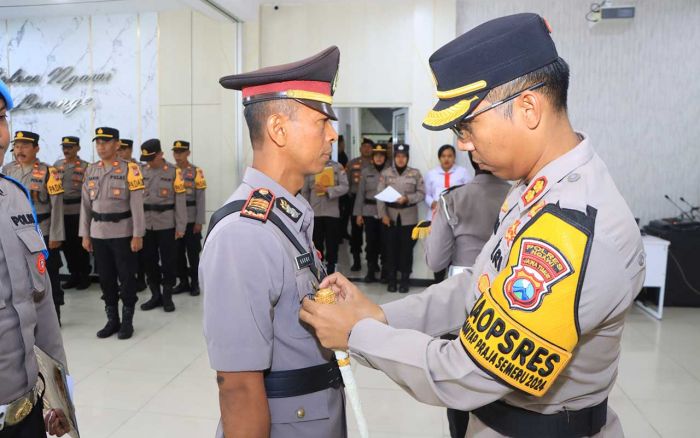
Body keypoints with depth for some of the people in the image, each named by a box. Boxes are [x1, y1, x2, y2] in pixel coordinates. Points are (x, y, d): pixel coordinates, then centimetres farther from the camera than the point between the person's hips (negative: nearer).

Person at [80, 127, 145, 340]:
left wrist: (138, 235, -13)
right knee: (105, 277, 11)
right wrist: (85, 234, 8)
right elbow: (86, 204, 11)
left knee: (126, 277, 3)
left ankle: (127, 321, 17)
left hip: (123, 232, -4)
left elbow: (137, 204, -10)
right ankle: (112, 320, 24)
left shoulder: (130, 169, -6)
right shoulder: (90, 170, 9)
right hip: (98, 233, 5)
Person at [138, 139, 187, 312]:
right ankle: (155, 295, 24)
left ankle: (167, 296, 19)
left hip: (167, 224, -3)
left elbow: (180, 201, -6)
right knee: (149, 260, 10)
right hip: (145, 225, 4)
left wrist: (180, 226, -8)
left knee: (168, 261, 5)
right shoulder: (141, 171, 4)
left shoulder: (174, 172, -5)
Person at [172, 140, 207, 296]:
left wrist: (199, 221, -11)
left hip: (191, 220, -4)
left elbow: (201, 199, -7)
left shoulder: (196, 172, -4)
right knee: (178, 253, 10)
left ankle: (195, 283, 15)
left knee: (193, 253, 4)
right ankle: (183, 282, 22)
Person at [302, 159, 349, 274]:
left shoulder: (337, 167, 3)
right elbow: (305, 191, 7)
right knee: (316, 243, 8)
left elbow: (344, 187, -5)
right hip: (314, 213, 1)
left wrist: (326, 190, -15)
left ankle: (330, 271, 16)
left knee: (332, 244, 5)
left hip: (332, 212, -1)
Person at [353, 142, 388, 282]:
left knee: (384, 241, 0)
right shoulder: (366, 172, 7)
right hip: (369, 211, 2)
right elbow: (360, 193, 7)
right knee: (371, 241, 3)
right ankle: (371, 270, 13)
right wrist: (358, 213, 3)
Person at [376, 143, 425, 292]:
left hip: (409, 217, 0)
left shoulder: (415, 173, 4)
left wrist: (407, 198, -17)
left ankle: (404, 280, 14)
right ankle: (391, 279, 15)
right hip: (390, 216, 1)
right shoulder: (385, 173, 4)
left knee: (406, 248, 2)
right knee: (390, 248, 4)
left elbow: (421, 193, 0)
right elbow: (380, 195, 0)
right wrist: (383, 214, -9)